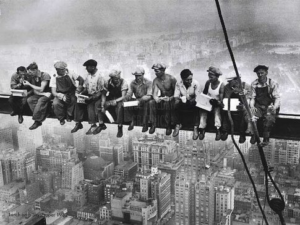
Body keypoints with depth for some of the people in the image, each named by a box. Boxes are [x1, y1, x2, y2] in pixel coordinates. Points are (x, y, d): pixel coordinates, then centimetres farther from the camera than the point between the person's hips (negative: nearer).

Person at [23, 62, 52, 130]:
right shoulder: (34, 77, 6)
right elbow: (35, 91, 7)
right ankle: (40, 116, -20)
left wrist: (29, 84, -15)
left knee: (41, 101, -35)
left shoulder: (45, 75, -15)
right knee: (29, 100, -21)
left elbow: (41, 89, -19)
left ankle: (37, 121, -26)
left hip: (47, 94, -6)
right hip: (39, 94, 6)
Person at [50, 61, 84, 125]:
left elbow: (81, 79, -4)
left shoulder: (70, 74, -3)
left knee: (74, 100, -34)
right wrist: (62, 96, -27)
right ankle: (61, 118, -3)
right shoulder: (54, 78, -3)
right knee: (55, 104, -31)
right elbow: (54, 92, -8)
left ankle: (69, 116, -7)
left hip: (71, 94, 0)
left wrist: (79, 87, -25)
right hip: (60, 95, 0)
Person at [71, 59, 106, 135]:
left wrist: (91, 98, -25)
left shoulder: (99, 77, -16)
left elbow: (100, 92, -16)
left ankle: (93, 125, -22)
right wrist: (81, 93, -4)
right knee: (78, 103, -15)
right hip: (89, 95, 7)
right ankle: (78, 123, -9)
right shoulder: (88, 75, 5)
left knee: (90, 104, -32)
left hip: (97, 97, -6)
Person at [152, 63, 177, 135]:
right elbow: (155, 93, -10)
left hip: (171, 99, -4)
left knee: (166, 104, -35)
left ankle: (169, 126, -20)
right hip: (162, 99, 4)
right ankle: (154, 124, -16)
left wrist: (170, 98, -25)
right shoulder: (155, 80, -1)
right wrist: (156, 98, -32)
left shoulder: (171, 79, -13)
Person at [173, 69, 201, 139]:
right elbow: (176, 96, -7)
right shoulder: (178, 84, -8)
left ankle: (195, 128, -31)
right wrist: (178, 100, -31)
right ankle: (178, 125, -14)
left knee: (196, 107, -35)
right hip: (183, 102, 2)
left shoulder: (195, 83, -14)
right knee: (176, 105, -30)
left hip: (192, 102, -2)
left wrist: (192, 100, -37)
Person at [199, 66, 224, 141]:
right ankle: (202, 129, -28)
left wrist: (217, 102, -40)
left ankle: (218, 130, -39)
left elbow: (221, 100, -18)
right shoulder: (208, 82, -2)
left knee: (217, 109, -35)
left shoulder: (221, 85, -14)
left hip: (216, 104, -3)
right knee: (203, 109, -27)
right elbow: (204, 93, 12)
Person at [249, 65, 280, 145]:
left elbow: (277, 97, -8)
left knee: (269, 118, -33)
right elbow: (252, 97, 4)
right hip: (258, 106, 2)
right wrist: (252, 106, -17)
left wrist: (274, 107, -28)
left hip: (269, 107, -2)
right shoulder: (254, 84, 3)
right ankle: (254, 135, -8)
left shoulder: (272, 83, -5)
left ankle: (266, 138, -15)